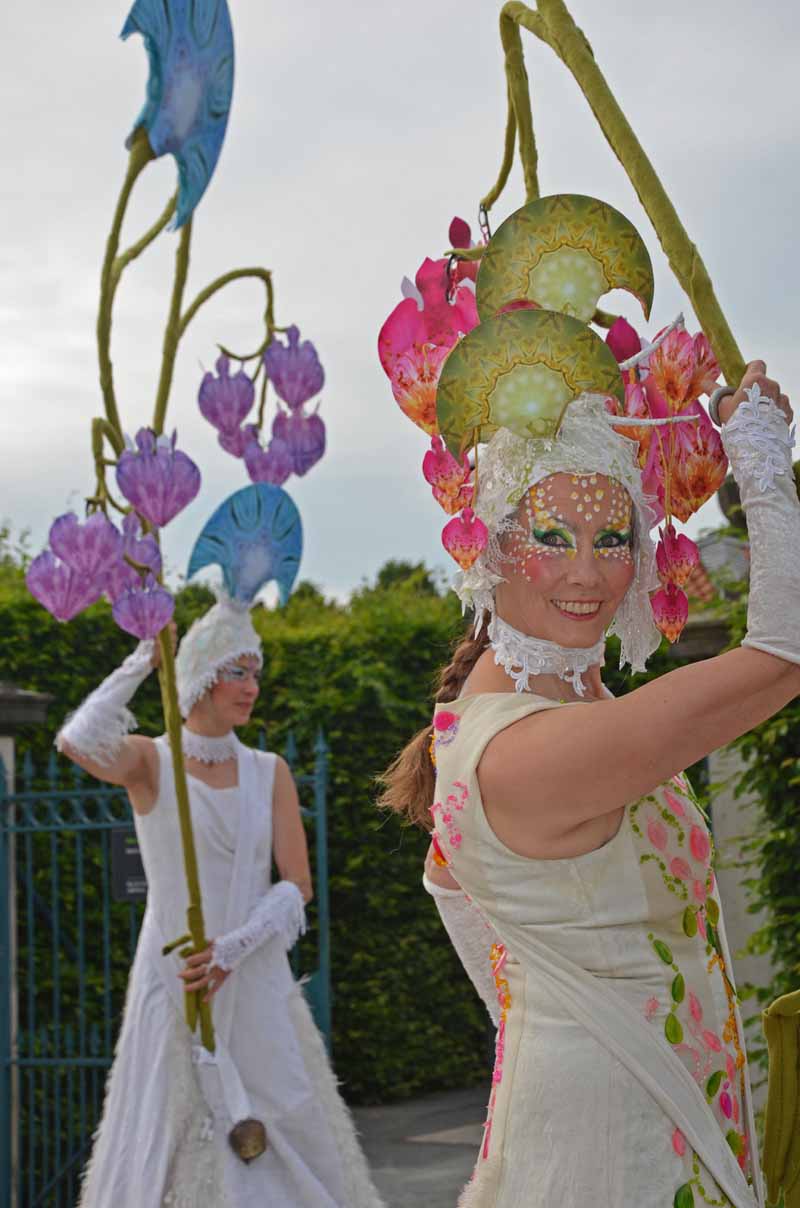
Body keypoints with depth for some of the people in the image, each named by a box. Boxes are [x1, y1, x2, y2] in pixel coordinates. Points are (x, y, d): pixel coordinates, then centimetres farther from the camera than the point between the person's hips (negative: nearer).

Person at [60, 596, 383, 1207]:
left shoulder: (269, 773, 7)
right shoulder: (151, 761, -2)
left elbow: (298, 885, 1)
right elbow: (78, 744, -24)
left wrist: (233, 949, -14)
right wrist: (143, 662, -15)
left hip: (257, 985, 3)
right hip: (173, 981, -3)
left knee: (284, 1149, 1)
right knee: (167, 1145, -2)